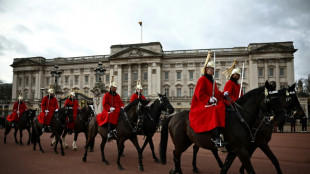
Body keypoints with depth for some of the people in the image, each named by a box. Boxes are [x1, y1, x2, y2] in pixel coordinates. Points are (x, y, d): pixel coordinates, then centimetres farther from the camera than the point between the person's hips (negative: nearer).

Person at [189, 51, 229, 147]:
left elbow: (216, 92, 23)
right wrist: (209, 99, -22)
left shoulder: (212, 80, 23)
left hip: (212, 103, 10)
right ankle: (216, 139, -40)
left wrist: (223, 94, 4)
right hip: (201, 105, -9)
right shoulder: (202, 79, -5)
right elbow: (199, 94, -14)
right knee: (213, 111, -34)